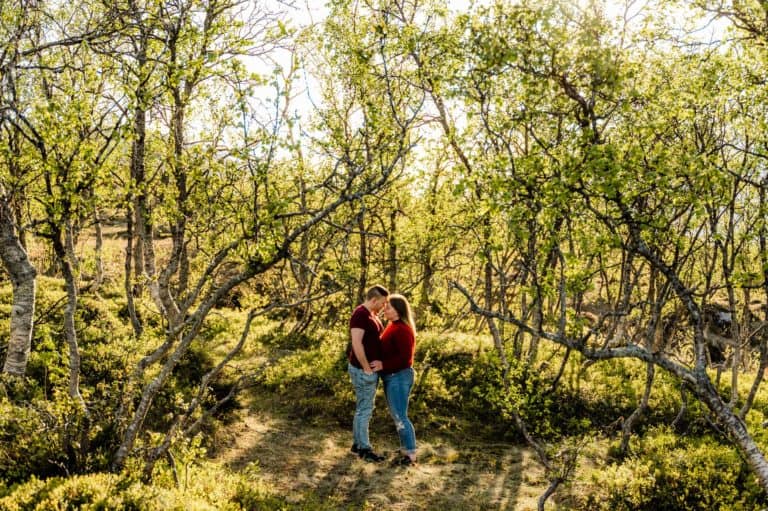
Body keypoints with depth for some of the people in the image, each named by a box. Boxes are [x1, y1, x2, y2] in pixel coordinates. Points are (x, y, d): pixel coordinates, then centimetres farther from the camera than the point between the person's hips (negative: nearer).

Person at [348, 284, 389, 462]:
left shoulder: (372, 315, 12)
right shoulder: (360, 314, -18)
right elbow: (357, 344, -25)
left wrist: (380, 363, 11)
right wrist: (367, 368, -20)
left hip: (373, 368, 10)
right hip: (363, 370, -10)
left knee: (363, 407, 16)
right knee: (364, 409, -1)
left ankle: (357, 443, 26)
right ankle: (364, 448, 8)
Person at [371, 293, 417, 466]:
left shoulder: (402, 329, -19)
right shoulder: (393, 326, 11)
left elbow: (405, 357, -24)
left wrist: (383, 365, -23)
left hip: (399, 377, -10)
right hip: (392, 377, 10)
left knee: (400, 417, -6)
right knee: (397, 415, 13)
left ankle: (411, 455, 2)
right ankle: (406, 450, 21)